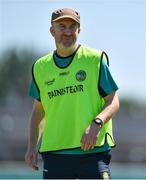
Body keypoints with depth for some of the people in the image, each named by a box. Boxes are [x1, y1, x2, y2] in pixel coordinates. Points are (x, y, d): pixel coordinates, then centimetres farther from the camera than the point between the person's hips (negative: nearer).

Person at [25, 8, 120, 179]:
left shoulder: (95, 59, 1)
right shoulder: (41, 67, 12)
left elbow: (113, 102, 0)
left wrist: (96, 124, -19)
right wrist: (31, 146, 12)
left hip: (93, 149, -3)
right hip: (54, 152, 3)